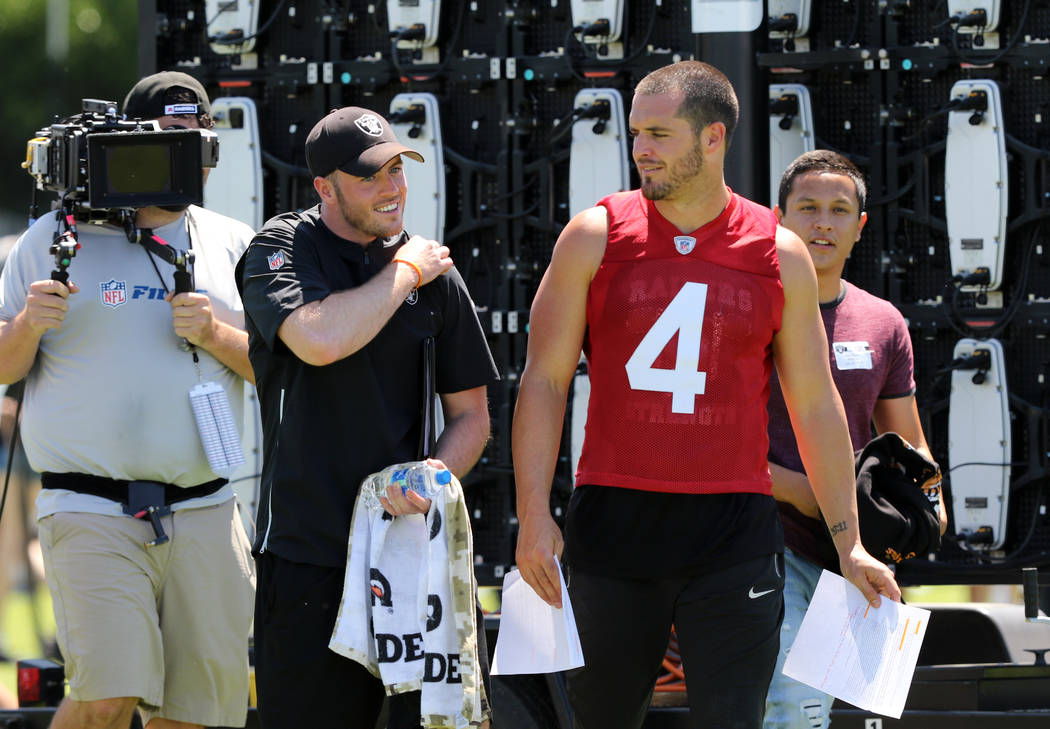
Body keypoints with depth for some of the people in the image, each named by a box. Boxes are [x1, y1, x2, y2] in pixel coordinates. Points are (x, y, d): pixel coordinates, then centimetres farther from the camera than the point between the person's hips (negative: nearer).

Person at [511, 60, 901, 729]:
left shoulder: (780, 254, 4)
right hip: (613, 525, 0)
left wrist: (849, 541, 10)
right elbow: (544, 380, 4)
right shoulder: (596, 236, 3)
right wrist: (534, 515, -6)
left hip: (734, 540, 0)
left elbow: (815, 404, 12)